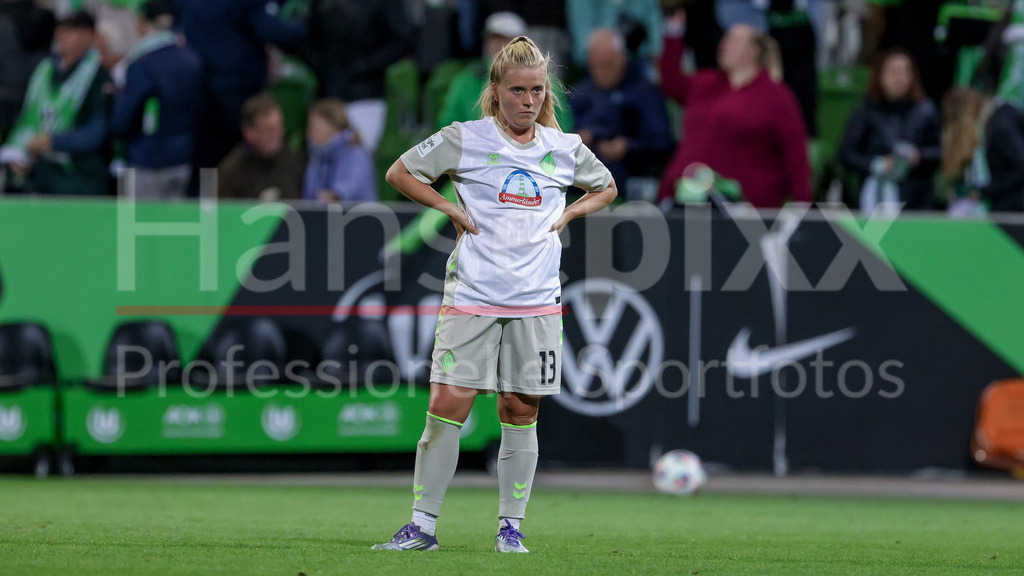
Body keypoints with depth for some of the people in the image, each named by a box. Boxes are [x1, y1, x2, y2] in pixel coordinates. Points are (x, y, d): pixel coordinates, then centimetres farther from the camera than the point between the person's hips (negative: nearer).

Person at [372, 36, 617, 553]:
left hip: (536, 302, 3)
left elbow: (605, 189, 26)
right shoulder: (466, 139, -1)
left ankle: (510, 526, 13)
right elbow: (400, 172, 8)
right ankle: (422, 525, -1)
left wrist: (566, 215, 8)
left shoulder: (564, 149, 8)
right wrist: (451, 209, -2)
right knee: (447, 405, -7)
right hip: (472, 296, -2)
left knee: (520, 410, 4)